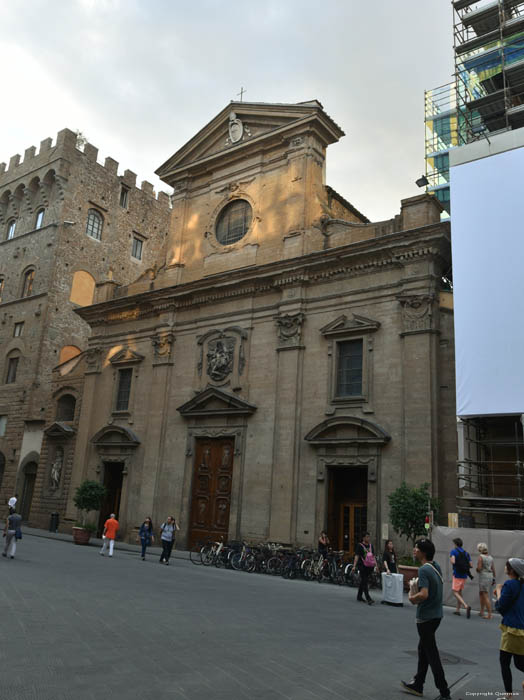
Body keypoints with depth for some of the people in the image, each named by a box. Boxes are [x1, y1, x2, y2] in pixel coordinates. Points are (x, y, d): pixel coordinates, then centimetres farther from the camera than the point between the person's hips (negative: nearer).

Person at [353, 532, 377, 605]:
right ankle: (368, 599, -13)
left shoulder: (370, 545, 13)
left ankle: (359, 596, 26)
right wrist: (354, 566, -19)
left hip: (369, 566, 6)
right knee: (365, 582, -10)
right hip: (362, 566, -6)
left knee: (363, 581, 14)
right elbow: (357, 556, -11)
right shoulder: (360, 545, -6)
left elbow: (373, 556, 18)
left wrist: (376, 565, 11)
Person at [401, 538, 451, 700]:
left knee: (431, 653, 3)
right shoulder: (436, 566, 3)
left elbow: (424, 594, -34)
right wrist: (416, 584, 8)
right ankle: (417, 685, 32)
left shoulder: (424, 570, -24)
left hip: (426, 617, -9)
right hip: (437, 614, 9)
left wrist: (412, 598, -14)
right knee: (423, 649, 20)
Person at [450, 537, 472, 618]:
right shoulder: (466, 553, 8)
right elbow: (471, 565, 4)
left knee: (455, 592, -5)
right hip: (464, 575, 7)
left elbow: (453, 561, -23)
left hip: (457, 575, -7)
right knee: (459, 592, 18)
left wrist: (450, 559, -2)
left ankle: (466, 606, -24)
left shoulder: (453, 551, -8)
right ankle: (458, 610, 22)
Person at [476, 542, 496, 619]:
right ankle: (482, 611, 23)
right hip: (490, 576, 8)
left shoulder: (480, 557, -12)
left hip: (483, 577, -8)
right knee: (481, 594, 20)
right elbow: (493, 569, 10)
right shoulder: (490, 557, 9)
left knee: (486, 596, -5)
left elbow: (479, 568, -18)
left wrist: (477, 570, 4)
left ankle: (489, 614, -6)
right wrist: (493, 579, 18)